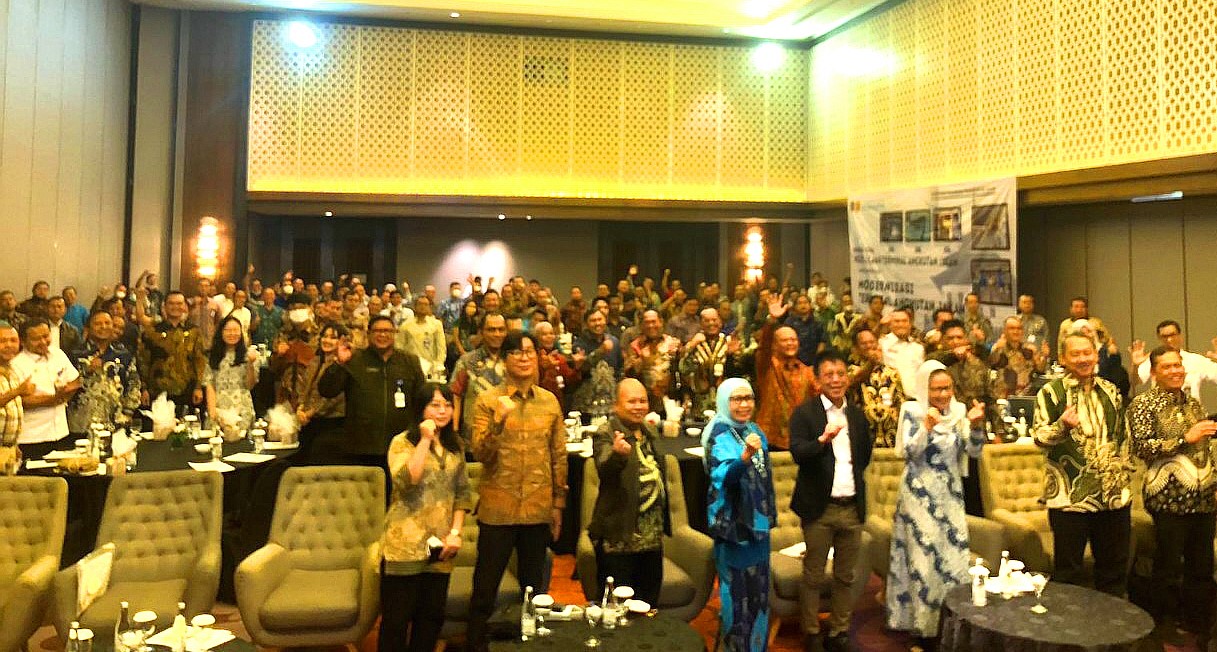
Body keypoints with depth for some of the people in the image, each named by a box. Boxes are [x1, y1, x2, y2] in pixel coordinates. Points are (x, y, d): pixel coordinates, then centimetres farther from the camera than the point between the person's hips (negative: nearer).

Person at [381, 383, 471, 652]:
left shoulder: (455, 446, 11)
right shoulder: (402, 442, -4)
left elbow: (463, 492, 11)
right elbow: (405, 481, -21)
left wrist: (456, 532, -1)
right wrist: (425, 440, -18)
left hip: (440, 546, 5)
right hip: (406, 544, -4)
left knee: (432, 615, 10)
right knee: (397, 618, 2)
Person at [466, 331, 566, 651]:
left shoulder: (550, 401, 4)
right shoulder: (488, 400, -5)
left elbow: (559, 456, 9)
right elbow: (481, 455, -12)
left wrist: (559, 503, 7)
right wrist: (499, 420, -26)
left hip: (538, 508, 3)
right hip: (498, 508, -3)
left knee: (533, 586, 15)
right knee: (485, 587, 4)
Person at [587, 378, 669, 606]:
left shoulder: (649, 432, 12)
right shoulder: (605, 435, -12)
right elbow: (604, 470, -30)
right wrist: (617, 453, -52)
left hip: (652, 537, 7)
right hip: (620, 538, -7)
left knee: (649, 601, 17)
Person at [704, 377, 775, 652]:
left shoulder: (754, 430, 5)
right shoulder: (720, 435, -18)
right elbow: (722, 475, -36)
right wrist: (745, 455, -53)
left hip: (757, 520, 8)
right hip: (734, 524, -8)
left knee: (759, 590, 18)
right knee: (737, 591, 1)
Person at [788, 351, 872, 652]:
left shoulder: (857, 415, 10)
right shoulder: (804, 413, -7)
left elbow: (863, 459, 17)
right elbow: (798, 453, -21)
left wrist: (873, 432, 4)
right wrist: (823, 439, -34)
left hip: (852, 506, 5)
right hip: (820, 507, -5)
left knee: (845, 577, 14)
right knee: (813, 576, 7)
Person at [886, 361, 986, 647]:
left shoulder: (958, 411, 2)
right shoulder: (912, 411, -9)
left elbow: (973, 451, -3)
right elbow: (908, 453, -15)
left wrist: (975, 425, -21)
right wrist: (927, 427, -30)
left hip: (950, 495, 4)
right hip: (920, 496, -4)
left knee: (953, 557, 7)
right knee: (924, 559, 1)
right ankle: (924, 624, 13)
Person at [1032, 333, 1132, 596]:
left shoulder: (1111, 391, 13)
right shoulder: (1051, 392, -4)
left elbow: (1123, 435, 22)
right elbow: (1039, 437, -11)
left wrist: (1122, 469, 13)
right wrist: (1063, 425, -29)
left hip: (1115, 495, 5)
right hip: (1070, 496, -5)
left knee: (1115, 565, 15)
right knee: (1069, 570, 2)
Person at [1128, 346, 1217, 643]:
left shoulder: (1193, 402, 15)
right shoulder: (1144, 403, -4)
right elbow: (1141, 446, -15)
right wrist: (1186, 438, -17)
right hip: (1170, 498, -6)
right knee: (1168, 567, 0)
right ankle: (1165, 630, 14)